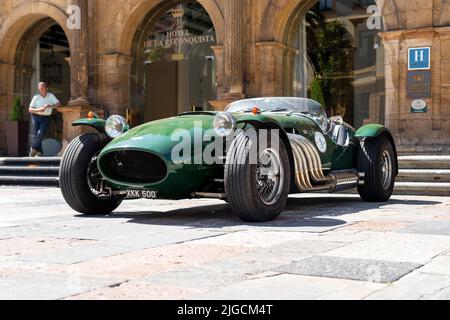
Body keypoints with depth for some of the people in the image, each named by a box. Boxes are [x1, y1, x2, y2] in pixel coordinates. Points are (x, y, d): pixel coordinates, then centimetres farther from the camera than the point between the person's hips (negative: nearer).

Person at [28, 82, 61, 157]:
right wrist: (38, 110, -18)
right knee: (36, 134, -1)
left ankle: (34, 148, -14)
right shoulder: (36, 97, 4)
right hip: (36, 117, 1)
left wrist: (50, 106, -18)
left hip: (46, 118, -1)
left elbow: (58, 104, -1)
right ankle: (39, 151, 6)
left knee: (41, 133, -18)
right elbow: (30, 109, 1)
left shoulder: (51, 96, 5)